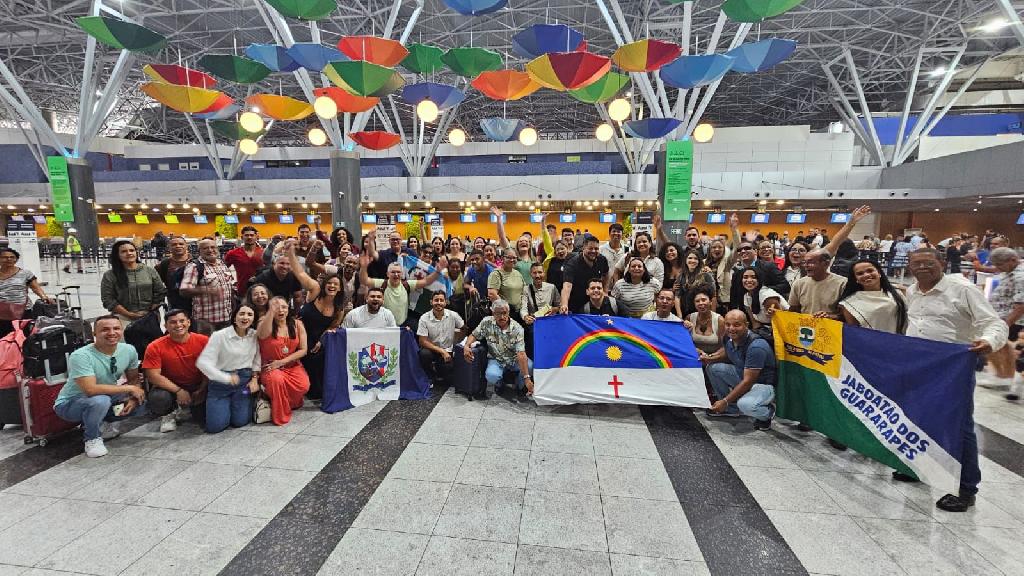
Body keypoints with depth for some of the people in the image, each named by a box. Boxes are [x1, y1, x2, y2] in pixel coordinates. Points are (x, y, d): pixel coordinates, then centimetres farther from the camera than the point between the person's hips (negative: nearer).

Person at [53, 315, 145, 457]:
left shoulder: (129, 350, -10)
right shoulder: (80, 356, -27)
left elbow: (134, 379, 1)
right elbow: (91, 389, -36)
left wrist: (133, 399, -19)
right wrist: (129, 388, -27)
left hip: (106, 398, 6)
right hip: (69, 403, -6)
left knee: (143, 398, -11)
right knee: (100, 400, -36)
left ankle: (103, 424, 9)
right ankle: (92, 438, -9)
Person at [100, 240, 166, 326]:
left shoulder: (150, 271, 6)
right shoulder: (109, 275, 0)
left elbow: (160, 292, 6)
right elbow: (108, 300, -4)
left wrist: (151, 311, -4)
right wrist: (129, 314, -11)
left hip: (149, 317, 2)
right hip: (123, 318, -2)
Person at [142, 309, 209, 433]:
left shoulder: (203, 341, -10)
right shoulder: (155, 347, -12)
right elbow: (153, 375, -15)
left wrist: (202, 390, -12)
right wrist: (178, 390, -21)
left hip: (198, 386, 2)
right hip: (170, 387, -1)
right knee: (157, 399, -33)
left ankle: (181, 410, 8)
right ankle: (169, 414, 6)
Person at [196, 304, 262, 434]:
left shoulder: (255, 335, -1)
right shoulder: (219, 335, -13)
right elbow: (202, 362, -17)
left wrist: (254, 379, -1)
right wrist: (227, 378, -22)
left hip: (244, 380, 2)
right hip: (221, 382, -2)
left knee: (240, 422, -5)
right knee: (215, 426, -7)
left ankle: (249, 402, 28)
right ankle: (225, 405, 26)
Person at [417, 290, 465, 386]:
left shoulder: (453, 315, -6)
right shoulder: (424, 318, -10)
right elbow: (423, 341, -12)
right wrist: (441, 351, -19)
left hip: (447, 351, 0)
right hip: (431, 349, 0)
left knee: (447, 370, -25)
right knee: (424, 354, -33)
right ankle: (430, 377, -1)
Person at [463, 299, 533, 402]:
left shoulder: (517, 328, -19)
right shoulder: (487, 322, -10)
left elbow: (521, 354, -27)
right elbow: (474, 335, 4)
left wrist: (527, 378, -35)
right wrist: (466, 346, -20)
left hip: (514, 359, 0)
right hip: (496, 360, 1)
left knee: (530, 366, -31)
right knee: (491, 376, -33)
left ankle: (520, 388, 4)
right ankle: (499, 385, 8)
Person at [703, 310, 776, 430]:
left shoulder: (756, 346, -29)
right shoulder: (729, 337, -7)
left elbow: (748, 381, -28)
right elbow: (724, 353, 17)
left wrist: (725, 401, -27)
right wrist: (710, 358, -5)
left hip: (763, 385, -8)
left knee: (745, 404, -36)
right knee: (713, 367, -6)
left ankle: (767, 412, 2)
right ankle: (730, 408, 10)